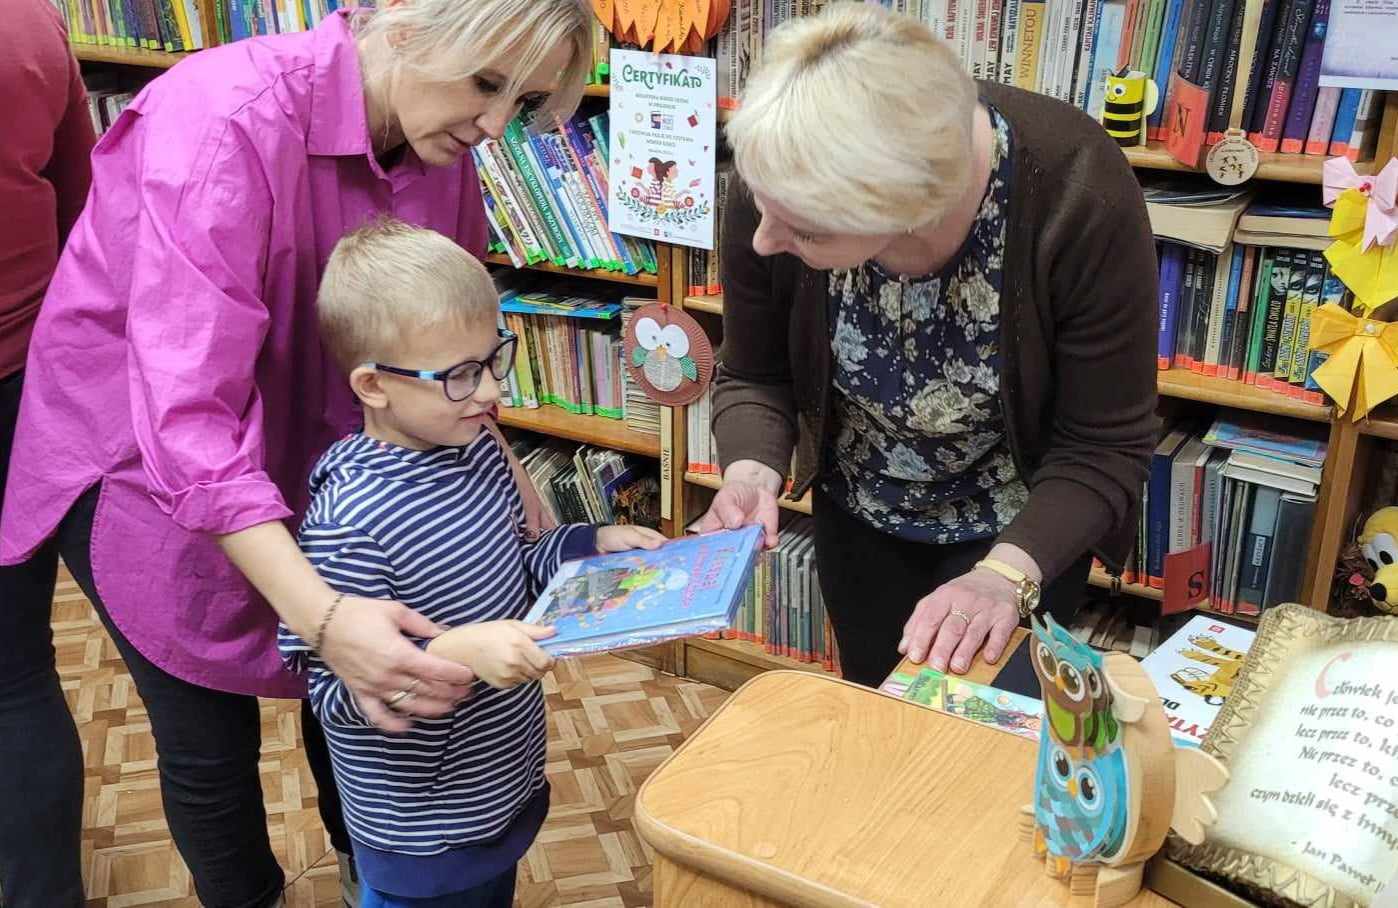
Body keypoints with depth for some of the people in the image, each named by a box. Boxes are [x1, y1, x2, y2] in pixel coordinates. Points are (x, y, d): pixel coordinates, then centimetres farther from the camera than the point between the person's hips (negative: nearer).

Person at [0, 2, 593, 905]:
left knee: (356, 683, 14)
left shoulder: (436, 137, -12)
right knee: (211, 737, 5)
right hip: (137, 452, -5)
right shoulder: (227, 119, -33)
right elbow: (187, 411, -40)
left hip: (301, 447, 6)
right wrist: (318, 613, -48)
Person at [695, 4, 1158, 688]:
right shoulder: (778, 180, -29)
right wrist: (750, 475, -32)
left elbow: (1105, 447, -25)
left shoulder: (1079, 197, -36)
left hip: (1021, 526, -2)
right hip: (859, 511, 3)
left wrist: (1006, 575, -38)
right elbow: (753, 376, -13)